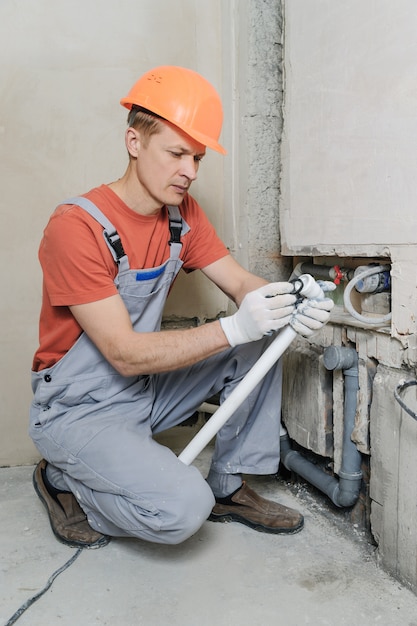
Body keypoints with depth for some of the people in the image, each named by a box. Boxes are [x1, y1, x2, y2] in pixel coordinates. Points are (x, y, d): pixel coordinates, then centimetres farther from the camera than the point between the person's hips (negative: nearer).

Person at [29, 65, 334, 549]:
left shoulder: (182, 214, 0)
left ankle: (228, 487, 6)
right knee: (183, 508, -25)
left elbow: (239, 282, -4)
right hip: (78, 410, -7)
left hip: (145, 390, 7)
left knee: (262, 339, -6)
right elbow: (126, 355, -26)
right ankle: (64, 479, 4)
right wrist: (234, 327, -35)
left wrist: (288, 306, -26)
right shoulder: (76, 227, -23)